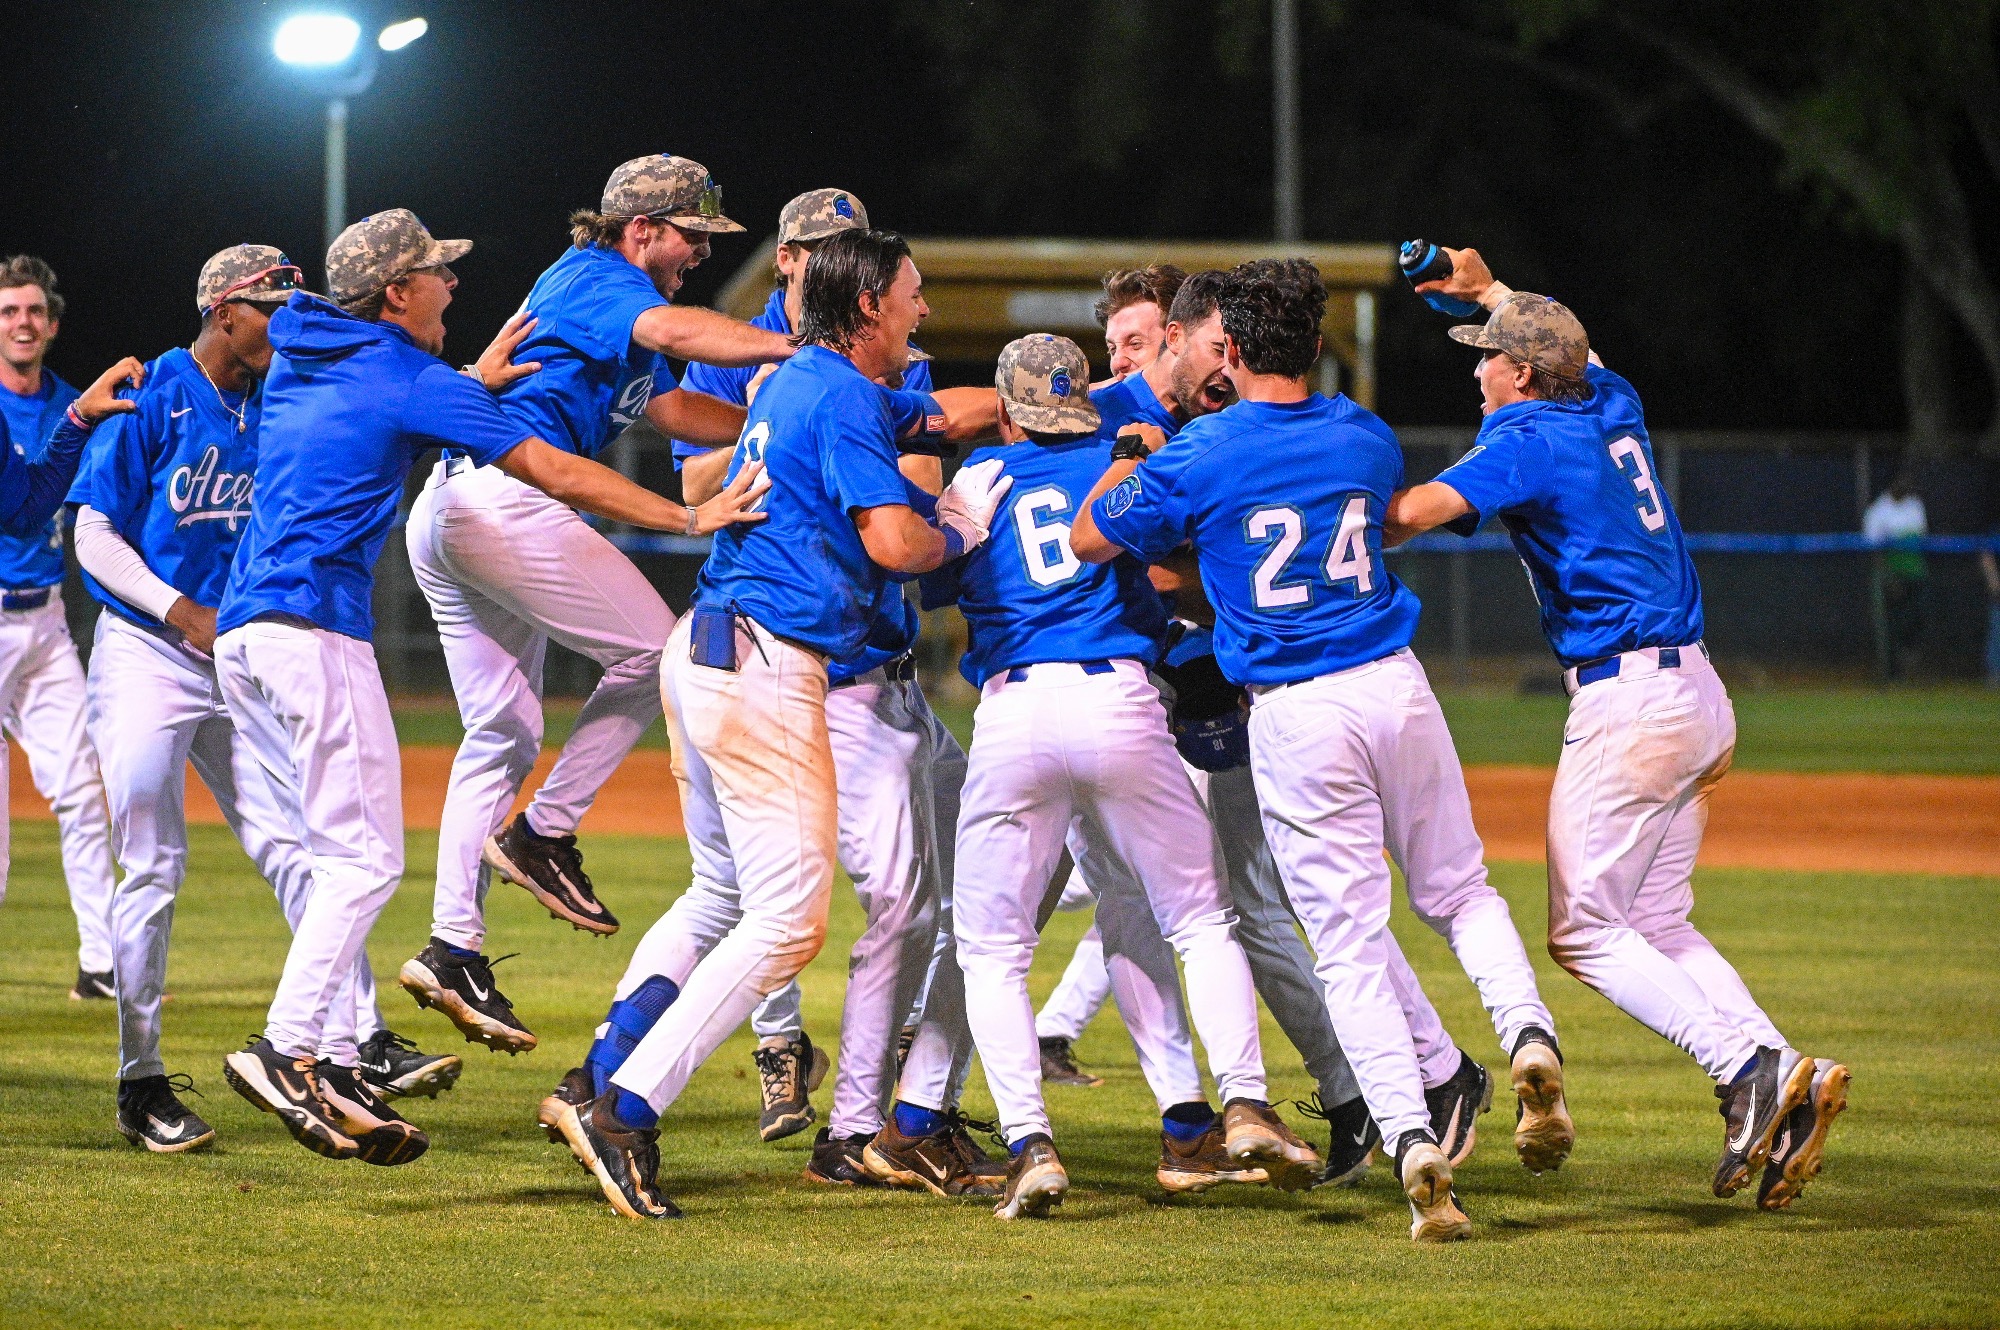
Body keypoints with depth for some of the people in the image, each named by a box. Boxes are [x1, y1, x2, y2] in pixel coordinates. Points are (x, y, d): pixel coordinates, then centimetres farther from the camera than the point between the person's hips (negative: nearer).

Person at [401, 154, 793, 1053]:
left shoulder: (595, 291, 27)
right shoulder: (600, 279, -4)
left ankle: (453, 948, 6)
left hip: (444, 521, 11)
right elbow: (674, 332, -26)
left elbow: (672, 408, 27)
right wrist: (796, 351, -32)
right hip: (503, 498, -11)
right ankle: (542, 835, -5)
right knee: (651, 648, -7)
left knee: (504, 731, 11)